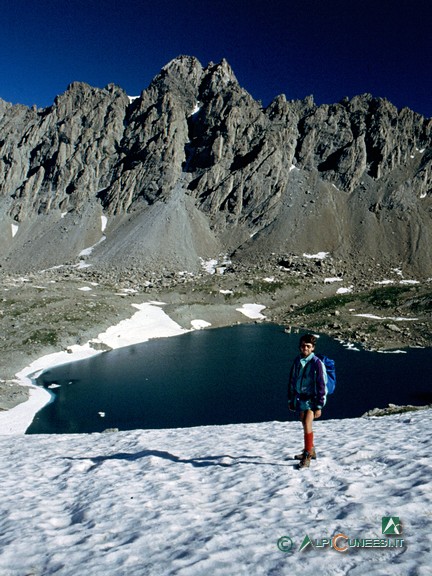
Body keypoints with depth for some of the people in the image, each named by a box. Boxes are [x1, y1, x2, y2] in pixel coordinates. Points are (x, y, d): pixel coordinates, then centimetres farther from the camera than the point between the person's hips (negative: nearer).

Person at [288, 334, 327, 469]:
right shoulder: (297, 361, 3)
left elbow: (321, 385, -14)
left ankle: (307, 456, -7)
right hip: (300, 397, 6)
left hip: (312, 399, -6)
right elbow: (291, 381, 13)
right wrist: (290, 400, 14)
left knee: (307, 425, -17)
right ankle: (311, 450, 35)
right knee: (305, 426, 17)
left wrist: (319, 406, -14)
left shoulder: (317, 363, -15)